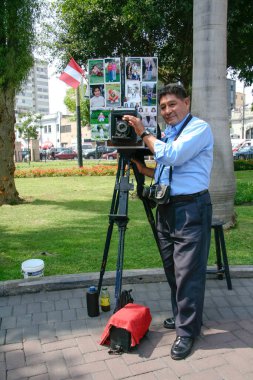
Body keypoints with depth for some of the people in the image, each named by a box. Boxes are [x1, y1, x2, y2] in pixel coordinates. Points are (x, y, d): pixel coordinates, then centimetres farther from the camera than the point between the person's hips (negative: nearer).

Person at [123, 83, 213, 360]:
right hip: (166, 209, 8)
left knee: (188, 272, -4)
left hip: (191, 210, -8)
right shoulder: (168, 134, 18)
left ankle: (187, 332, 9)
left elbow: (172, 156, -21)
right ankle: (180, 316, 34)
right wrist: (144, 169, 7)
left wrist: (143, 133, -12)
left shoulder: (199, 128, -6)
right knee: (172, 269, 16)